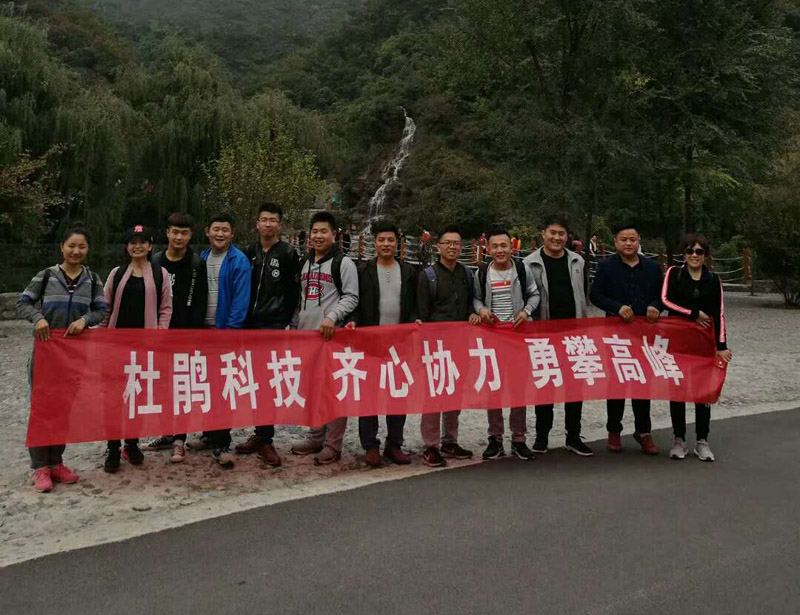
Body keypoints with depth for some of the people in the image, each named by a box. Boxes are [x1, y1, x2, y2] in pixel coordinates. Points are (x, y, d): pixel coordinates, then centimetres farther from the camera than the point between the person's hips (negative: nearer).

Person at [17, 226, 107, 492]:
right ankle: (40, 467, 7)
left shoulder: (92, 279, 3)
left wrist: (85, 320, -20)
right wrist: (38, 318, -20)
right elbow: (23, 303, -1)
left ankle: (56, 462, 20)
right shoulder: (46, 275, -1)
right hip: (46, 350, -2)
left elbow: (101, 311, 0)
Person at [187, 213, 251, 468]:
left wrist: (230, 329, -18)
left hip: (226, 330, -6)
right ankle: (209, 434, 29)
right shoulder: (202, 258, 9)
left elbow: (241, 300, -14)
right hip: (203, 329, 6)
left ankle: (221, 444, 4)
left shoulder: (239, 261, -9)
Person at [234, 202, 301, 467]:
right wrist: (244, 319, 7)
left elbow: (294, 292, -2)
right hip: (251, 325, 5)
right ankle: (260, 434, 20)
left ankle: (265, 440, 0)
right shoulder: (249, 253, 13)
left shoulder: (288, 254, 0)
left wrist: (286, 322, -5)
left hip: (275, 326, -5)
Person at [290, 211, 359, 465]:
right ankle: (315, 438, 22)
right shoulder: (305, 263, 19)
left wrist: (332, 317, -20)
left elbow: (351, 297, -8)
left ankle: (333, 444, 1)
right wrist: (294, 324, 18)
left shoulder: (343, 262, -1)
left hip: (332, 334, -7)